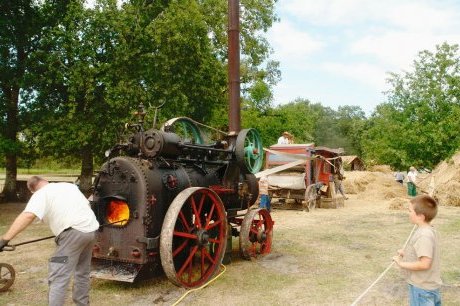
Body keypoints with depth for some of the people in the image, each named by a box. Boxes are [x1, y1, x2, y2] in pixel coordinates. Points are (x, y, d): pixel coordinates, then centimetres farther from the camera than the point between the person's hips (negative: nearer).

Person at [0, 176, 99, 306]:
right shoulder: (70, 185, 24)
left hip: (74, 232, -8)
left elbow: (27, 216, -14)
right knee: (82, 272, 21)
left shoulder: (41, 194, 3)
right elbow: (86, 204, 32)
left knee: (58, 277, -6)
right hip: (91, 230, 8)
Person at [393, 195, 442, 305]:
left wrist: (402, 263, -21)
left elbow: (424, 264, -30)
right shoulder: (430, 230, 2)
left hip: (422, 288, -9)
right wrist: (406, 253, 5)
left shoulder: (424, 236, -28)